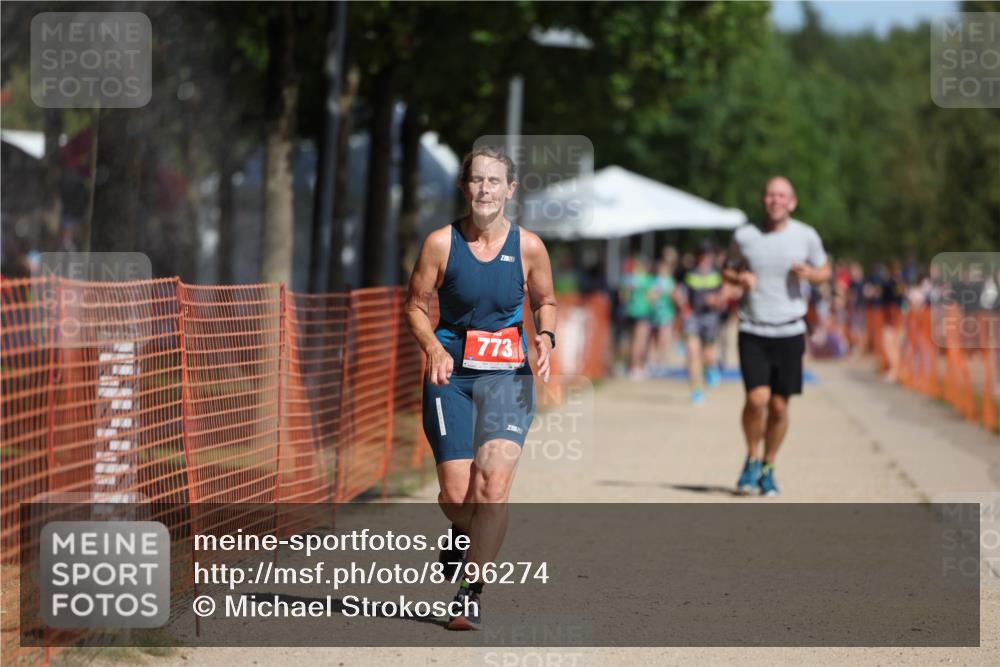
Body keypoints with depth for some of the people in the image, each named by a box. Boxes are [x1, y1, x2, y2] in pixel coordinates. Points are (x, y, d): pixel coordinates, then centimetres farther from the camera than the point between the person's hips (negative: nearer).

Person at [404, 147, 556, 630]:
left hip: (508, 375, 0)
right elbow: (415, 305, 5)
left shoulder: (528, 247, -1)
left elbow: (545, 301, 15)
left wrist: (545, 337, -5)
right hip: (450, 374, 0)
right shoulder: (441, 243, -4)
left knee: (493, 481, -18)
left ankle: (470, 594, -10)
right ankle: (464, 535, 36)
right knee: (455, 493, -2)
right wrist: (433, 348, -13)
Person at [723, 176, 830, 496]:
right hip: (752, 331, -1)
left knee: (779, 406, 3)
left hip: (789, 333, 1)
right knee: (757, 398, -16)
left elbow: (825, 270, 14)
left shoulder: (806, 236, 1)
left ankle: (768, 469, 23)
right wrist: (739, 278, -9)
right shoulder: (744, 236, 0)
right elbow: (727, 269, 14)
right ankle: (751, 460, 8)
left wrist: (810, 274, -9)